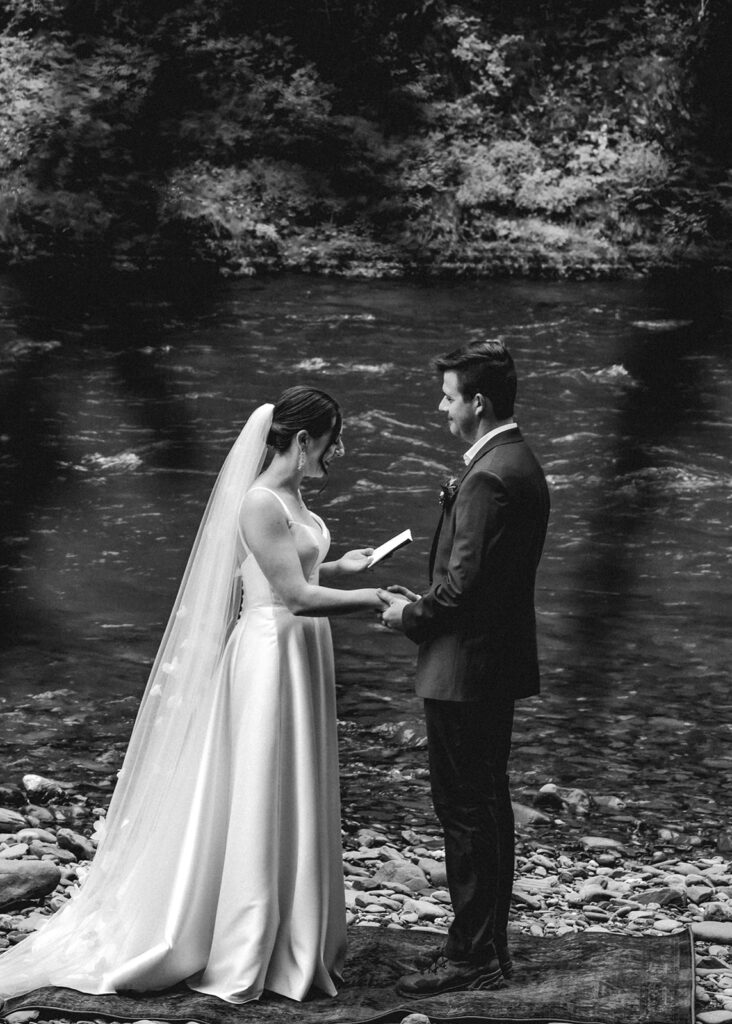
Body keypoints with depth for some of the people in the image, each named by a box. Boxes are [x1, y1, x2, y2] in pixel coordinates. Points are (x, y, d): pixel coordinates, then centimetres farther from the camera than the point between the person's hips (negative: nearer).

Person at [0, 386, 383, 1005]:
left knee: (296, 805, 15)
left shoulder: (292, 496, 10)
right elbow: (296, 595, -22)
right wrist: (376, 600, -18)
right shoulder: (260, 504, -18)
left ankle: (294, 944, 26)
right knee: (260, 802, -1)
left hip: (303, 654, 10)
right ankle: (245, 956, 10)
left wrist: (340, 568, 12)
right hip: (271, 654, -10)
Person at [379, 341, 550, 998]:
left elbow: (465, 581, -23)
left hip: (467, 670, -11)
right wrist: (422, 603, 12)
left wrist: (412, 615, -6)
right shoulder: (520, 464, 13)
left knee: (466, 811, -3)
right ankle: (489, 946, 24)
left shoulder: (488, 477, -20)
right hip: (499, 664, 11)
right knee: (487, 806, 15)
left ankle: (472, 956, 4)